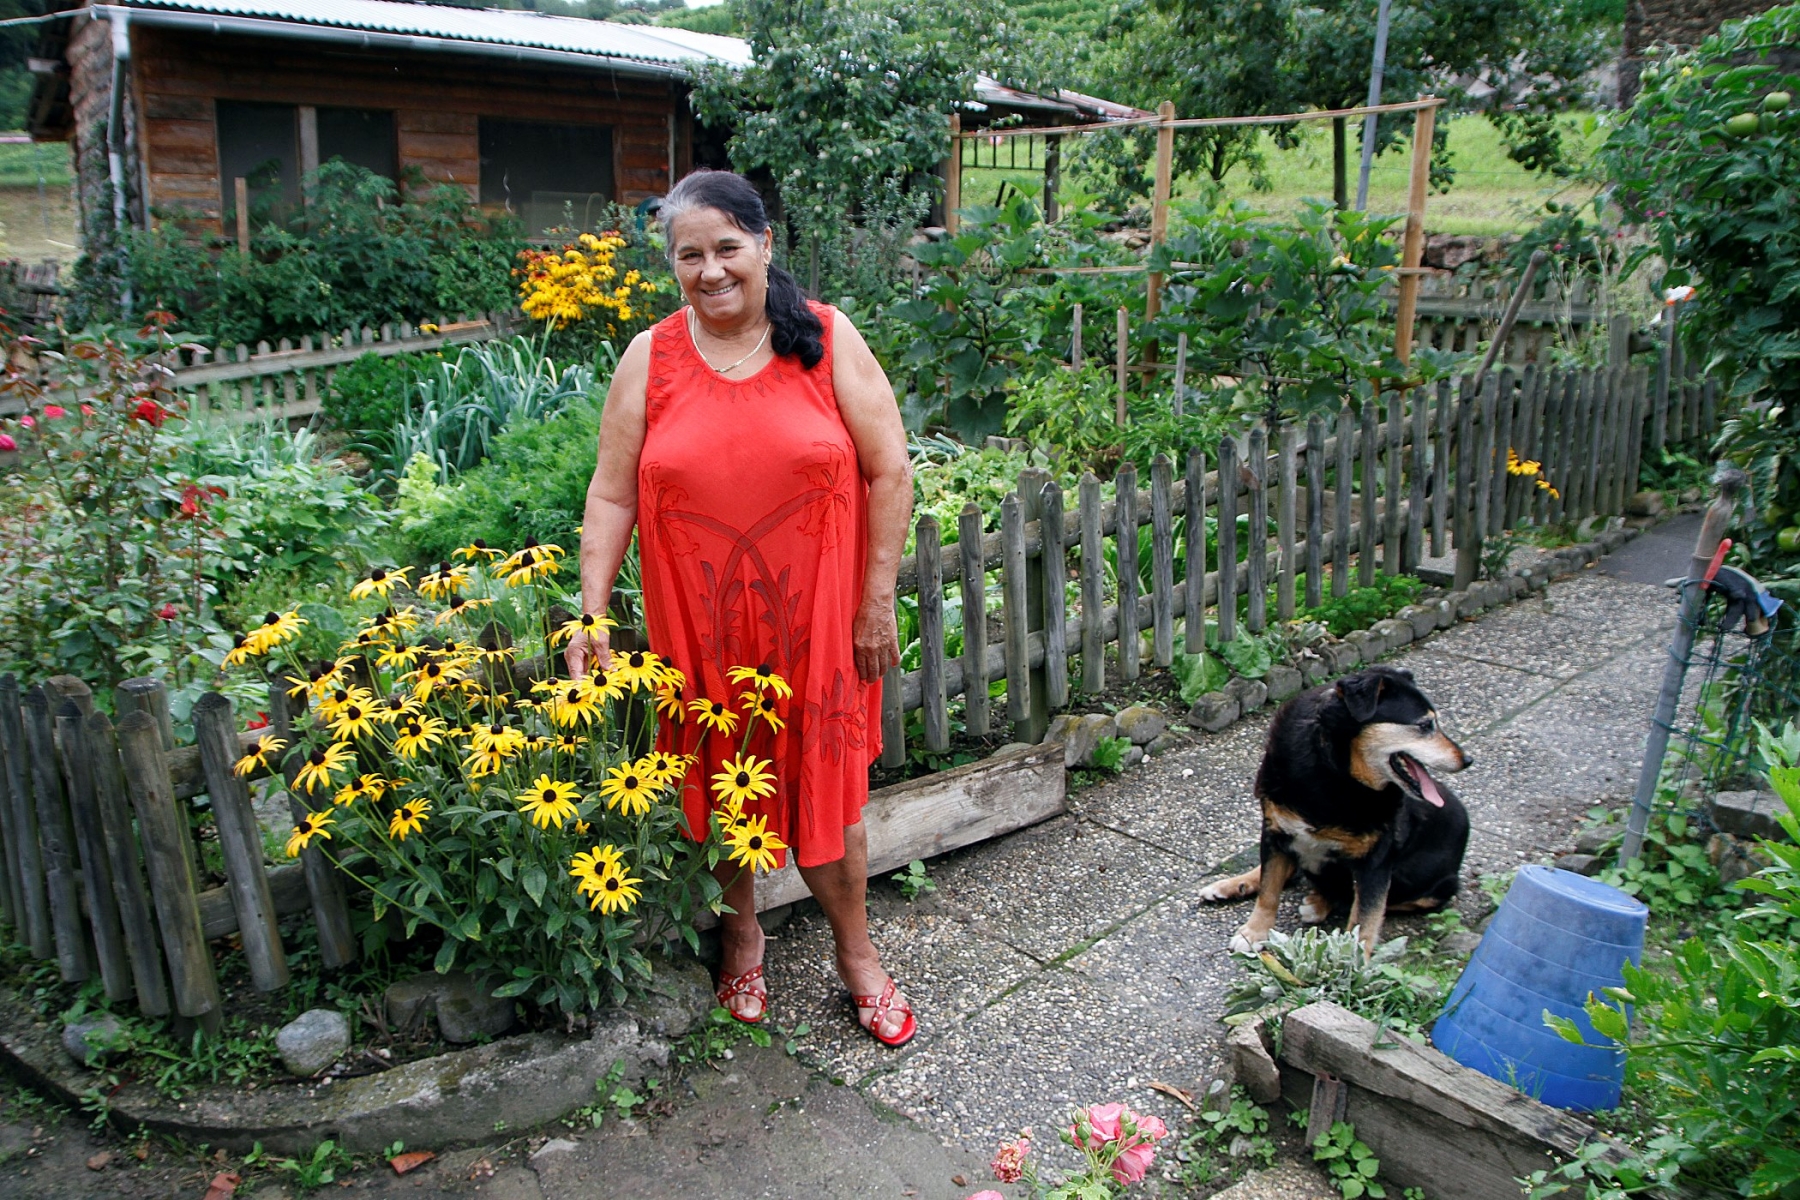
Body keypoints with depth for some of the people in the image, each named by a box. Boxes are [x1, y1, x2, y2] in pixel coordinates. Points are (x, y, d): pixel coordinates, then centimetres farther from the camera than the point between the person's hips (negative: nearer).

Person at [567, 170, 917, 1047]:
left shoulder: (828, 340, -4)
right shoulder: (650, 359, -1)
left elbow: (889, 472, -3)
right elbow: (612, 495, 1)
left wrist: (877, 602, -5)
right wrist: (591, 613, -4)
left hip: (812, 620, -1)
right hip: (698, 624, 1)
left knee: (825, 787, 7)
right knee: (719, 785, 13)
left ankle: (856, 955, 29)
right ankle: (742, 939, 38)